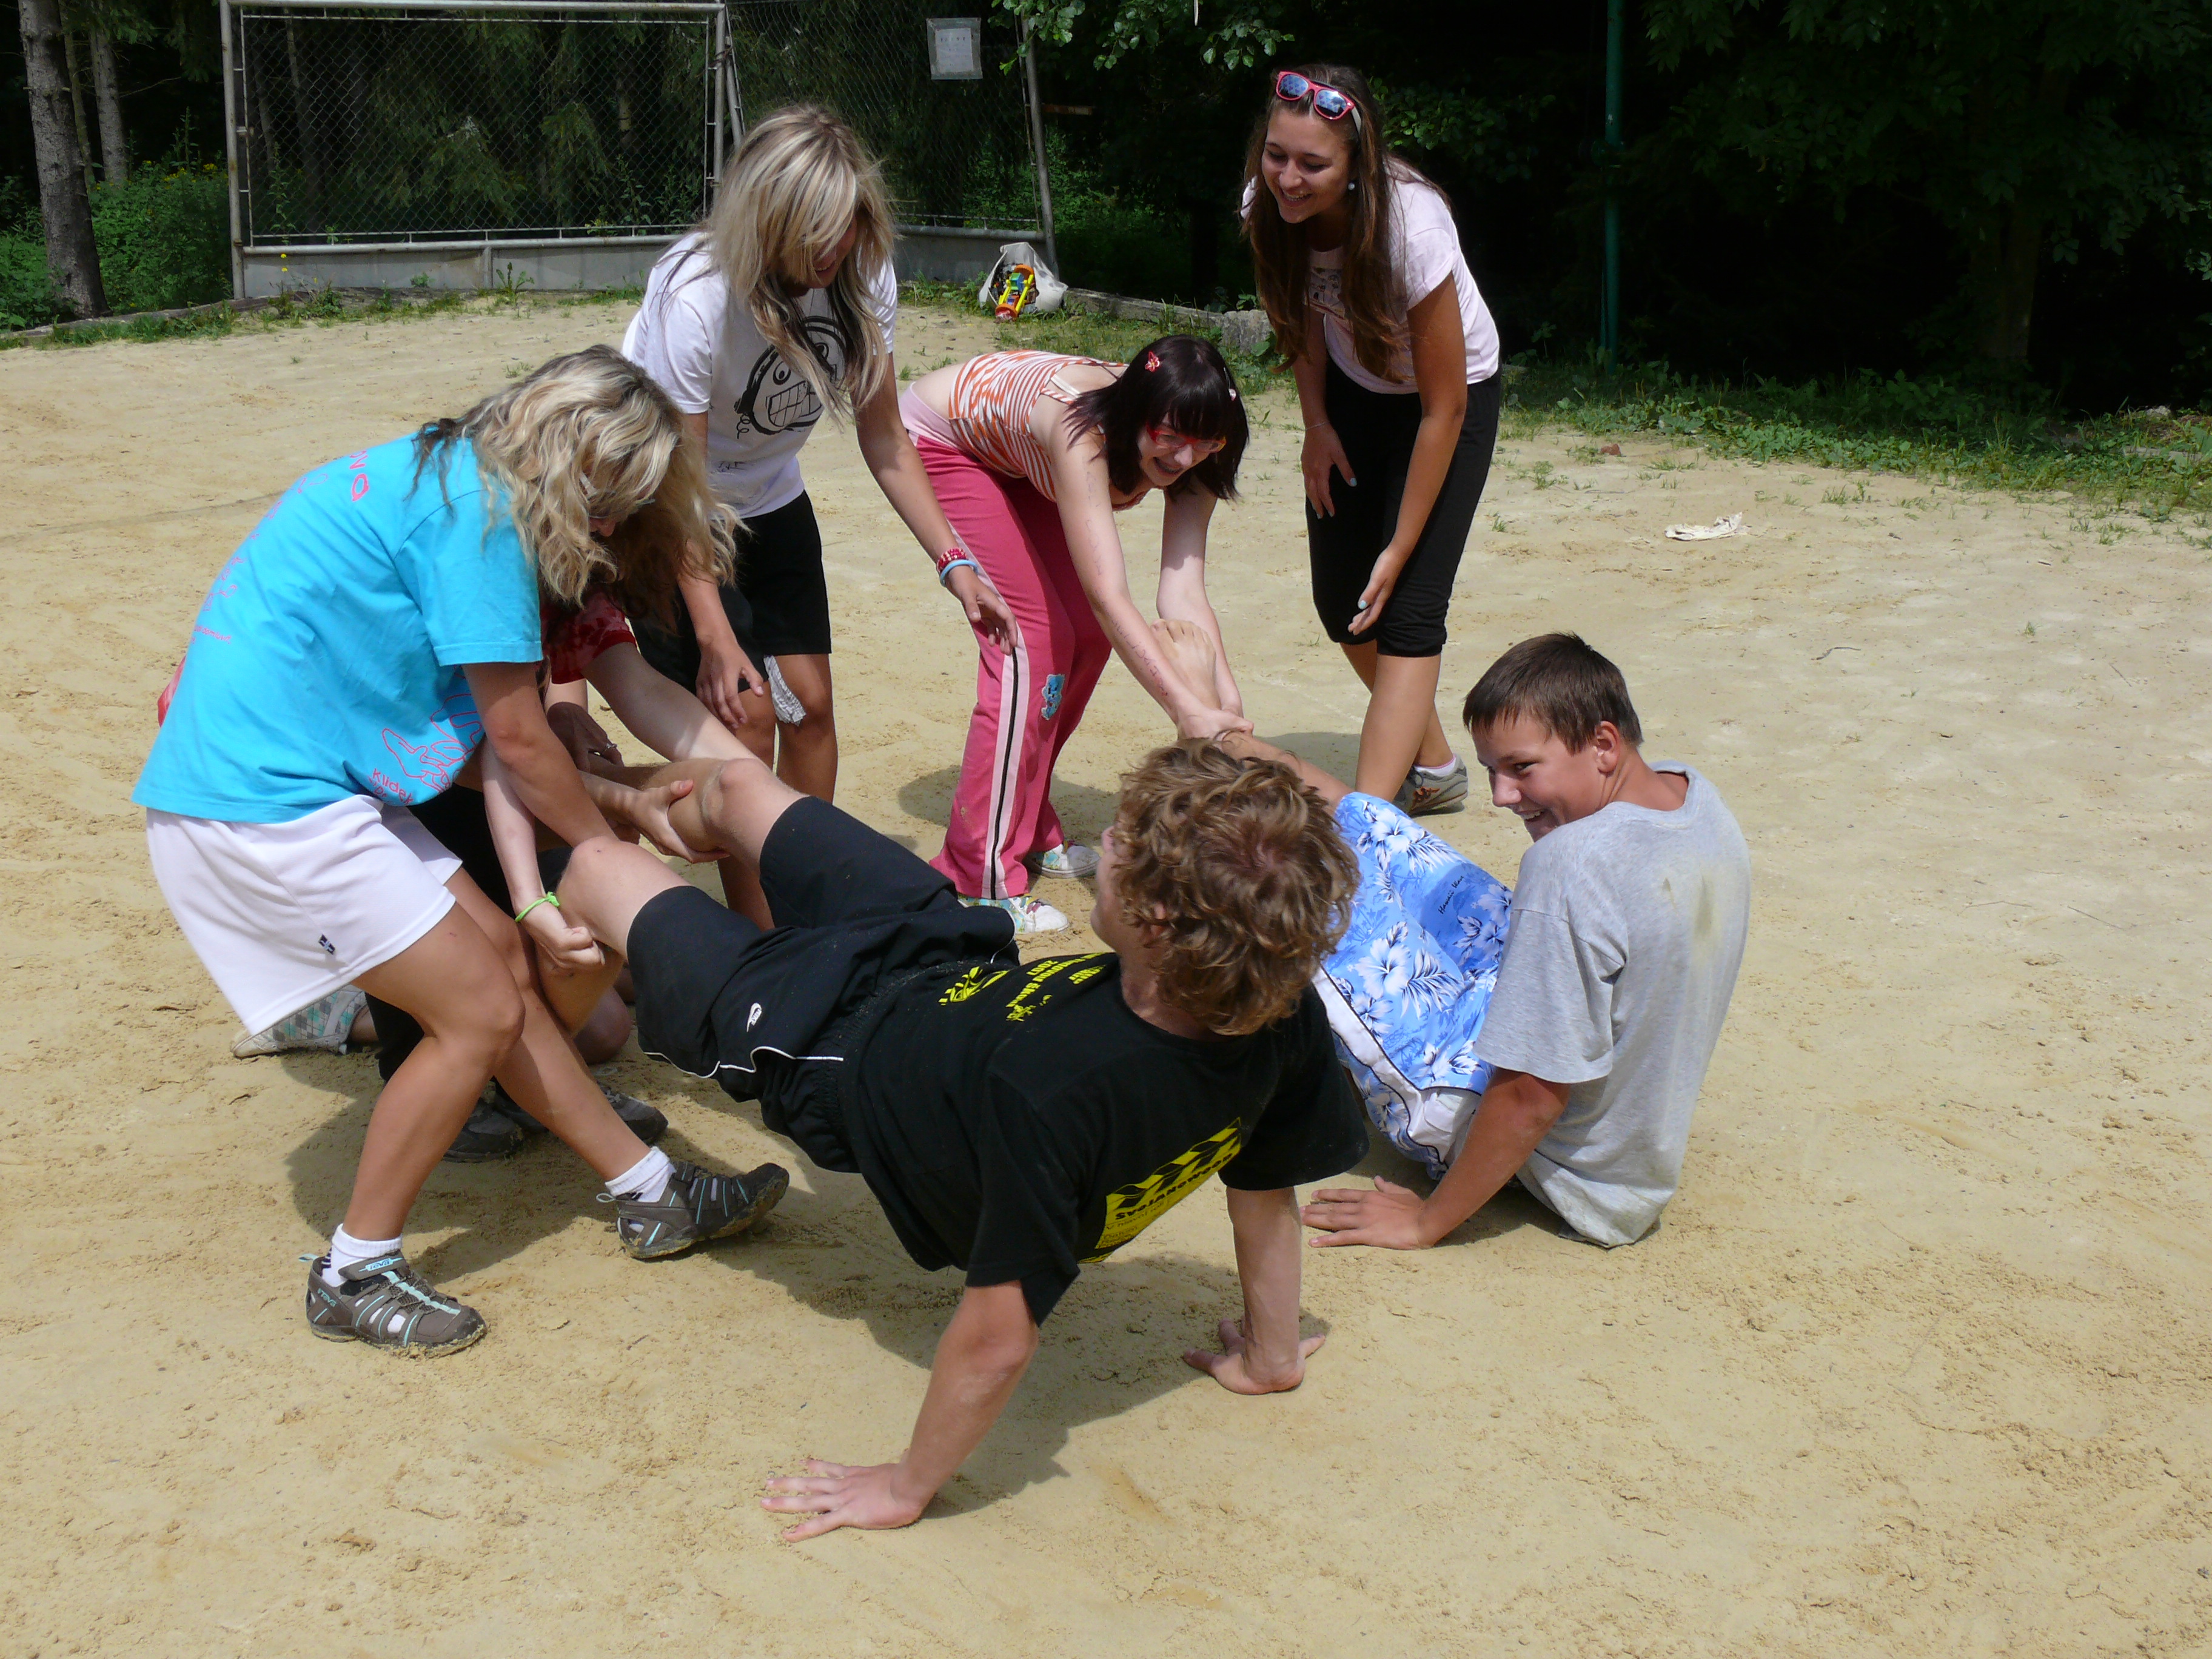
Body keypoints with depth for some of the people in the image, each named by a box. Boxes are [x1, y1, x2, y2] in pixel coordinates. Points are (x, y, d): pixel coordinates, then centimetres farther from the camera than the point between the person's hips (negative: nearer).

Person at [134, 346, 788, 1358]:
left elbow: (483, 729, 16)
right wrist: (605, 843, 4)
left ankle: (649, 1194, 20)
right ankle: (355, 1277, 10)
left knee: (499, 953, 11)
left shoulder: (446, 480, 14)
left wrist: (619, 801, 15)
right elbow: (516, 735, -11)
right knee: (480, 1011, -5)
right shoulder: (481, 514, -17)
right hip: (262, 801, -10)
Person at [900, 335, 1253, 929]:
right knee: (1032, 639, -17)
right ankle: (982, 878, -13)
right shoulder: (1082, 431, -41)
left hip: (1013, 458, 7)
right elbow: (1108, 594, -48)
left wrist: (1227, 702, -40)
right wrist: (1184, 708, -54)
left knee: (1087, 635, 0)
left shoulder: (1188, 459, -22)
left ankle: (1029, 827, 20)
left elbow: (1183, 594, -27)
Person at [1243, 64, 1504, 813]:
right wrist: (1317, 424, -5)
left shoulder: (1411, 226, -35)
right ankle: (1433, 766, 30)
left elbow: (1444, 408, -27)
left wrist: (1400, 549, -24)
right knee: (1342, 602, 8)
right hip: (1355, 393, 6)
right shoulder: (1266, 207, -21)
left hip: (1449, 396, -6)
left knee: (1405, 608, -16)